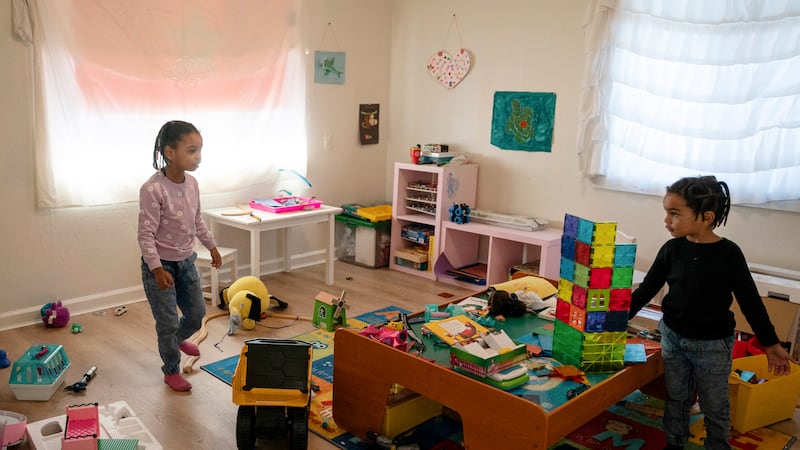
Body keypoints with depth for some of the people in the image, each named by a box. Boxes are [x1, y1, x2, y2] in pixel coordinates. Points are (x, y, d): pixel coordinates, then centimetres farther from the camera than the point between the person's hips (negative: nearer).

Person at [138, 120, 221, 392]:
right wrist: (157, 269, -26)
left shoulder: (192, 183, -2)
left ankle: (177, 339, 51)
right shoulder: (152, 189, -24)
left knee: (197, 313, 19)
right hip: (161, 265, -7)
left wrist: (212, 246, 19)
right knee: (168, 322, 5)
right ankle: (171, 371, 27)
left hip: (186, 261, 7)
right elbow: (146, 234, -22)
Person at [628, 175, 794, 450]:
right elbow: (647, 289, 0)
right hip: (673, 337, 3)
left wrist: (771, 344, 0)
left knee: (715, 406, 12)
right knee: (676, 398, 18)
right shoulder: (672, 249, -8)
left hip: (713, 345, -3)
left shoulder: (728, 254, -17)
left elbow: (750, 301, -7)